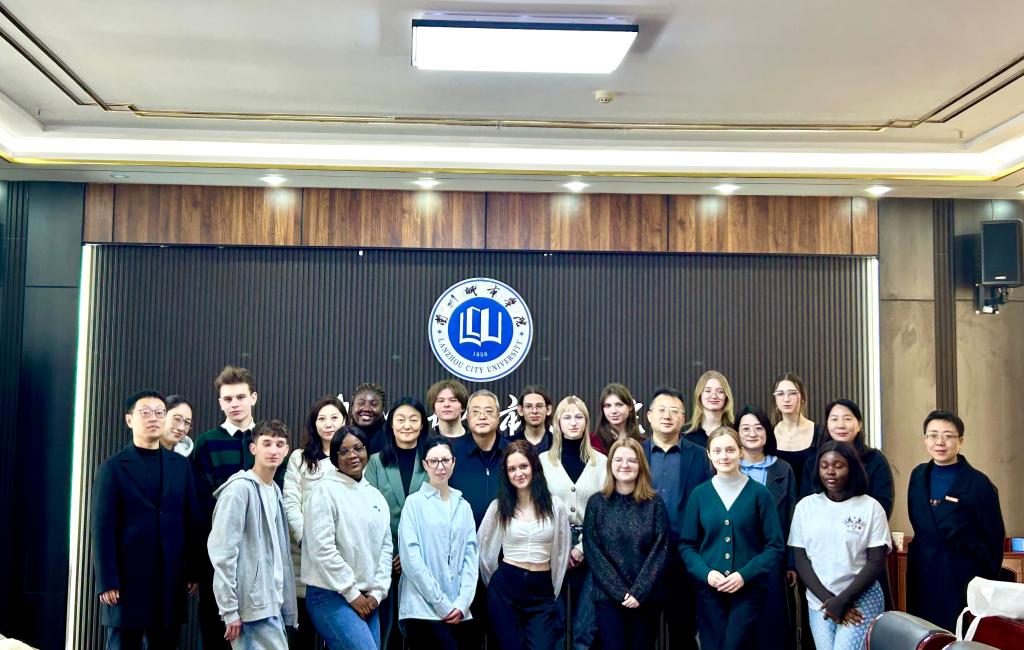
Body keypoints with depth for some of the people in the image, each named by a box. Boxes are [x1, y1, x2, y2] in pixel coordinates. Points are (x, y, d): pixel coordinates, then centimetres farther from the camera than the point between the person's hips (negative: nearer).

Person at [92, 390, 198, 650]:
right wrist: (107, 581, -11)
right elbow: (103, 528, -5)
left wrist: (192, 570, 5)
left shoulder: (181, 465, 11)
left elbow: (190, 521, 10)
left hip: (171, 579, 3)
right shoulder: (114, 467, 1)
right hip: (128, 578, -3)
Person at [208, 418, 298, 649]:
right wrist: (229, 609, -17)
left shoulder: (275, 490, 14)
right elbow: (222, 551, -16)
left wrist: (282, 601, 10)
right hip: (253, 603, -8)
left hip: (272, 601, 8)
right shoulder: (240, 488, -11)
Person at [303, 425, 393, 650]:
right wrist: (351, 593, -11)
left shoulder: (375, 495, 14)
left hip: (367, 599, 7)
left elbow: (386, 547, 13)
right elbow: (323, 548, -13)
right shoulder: (325, 490, -7)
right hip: (332, 596, -6)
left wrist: (377, 591, 1)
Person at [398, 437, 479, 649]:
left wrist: (462, 603, -6)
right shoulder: (414, 503, -1)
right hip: (424, 608, -4)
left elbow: (471, 555, 7)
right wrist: (442, 604, -11)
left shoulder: (463, 506, 12)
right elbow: (411, 558, -8)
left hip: (458, 610, 4)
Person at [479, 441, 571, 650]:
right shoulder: (499, 506, 2)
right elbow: (482, 547, 10)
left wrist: (553, 592, 11)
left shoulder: (556, 506, 2)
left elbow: (561, 553, 9)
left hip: (541, 590, 0)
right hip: (505, 586, 0)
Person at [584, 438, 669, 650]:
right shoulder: (596, 502, 1)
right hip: (608, 596, -1)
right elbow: (593, 553, -3)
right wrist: (621, 592, -11)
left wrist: (638, 593, -12)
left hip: (646, 597, 1)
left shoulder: (655, 504, 2)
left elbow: (660, 552, -3)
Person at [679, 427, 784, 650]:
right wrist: (706, 573, -11)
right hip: (709, 589, 2)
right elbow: (686, 544, 6)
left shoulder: (759, 493, -1)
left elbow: (775, 546, -2)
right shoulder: (700, 494, 4)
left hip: (749, 589, -2)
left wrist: (745, 575, -13)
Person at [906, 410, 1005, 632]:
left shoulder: (978, 483, -10)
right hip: (922, 575, 4)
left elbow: (993, 538, -6)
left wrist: (986, 584, -3)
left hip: (963, 579, -4)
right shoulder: (918, 475, 4)